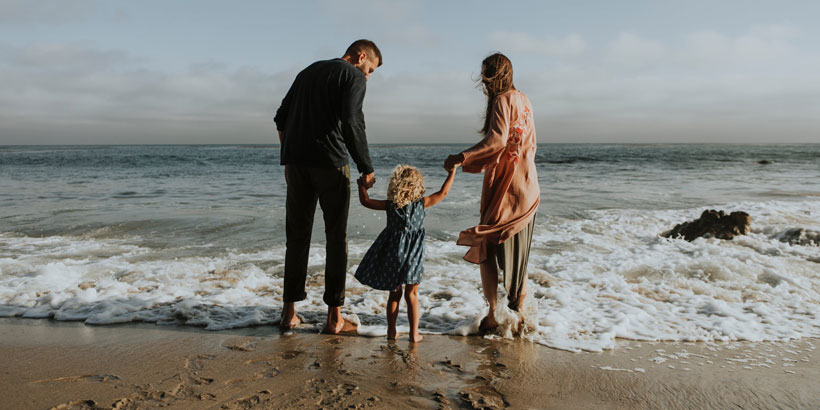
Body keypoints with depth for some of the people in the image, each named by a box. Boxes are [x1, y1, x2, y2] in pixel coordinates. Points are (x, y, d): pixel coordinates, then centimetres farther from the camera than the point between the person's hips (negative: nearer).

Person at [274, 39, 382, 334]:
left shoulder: (308, 72, 23)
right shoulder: (353, 76, 1)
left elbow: (281, 119, 22)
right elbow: (351, 123, -15)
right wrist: (366, 169, -10)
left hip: (296, 162, 6)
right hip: (330, 162, -6)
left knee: (297, 236, 11)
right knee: (336, 238, 3)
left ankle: (289, 313, 14)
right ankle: (334, 317, 6)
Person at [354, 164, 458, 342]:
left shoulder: (390, 205, -6)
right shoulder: (421, 203, -8)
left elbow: (365, 201, 2)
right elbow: (442, 193, 1)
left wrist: (362, 185, 18)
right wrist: (452, 173, 12)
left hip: (393, 253, 1)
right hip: (412, 254, -1)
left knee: (394, 293, 14)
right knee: (412, 294, 8)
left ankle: (391, 331, 20)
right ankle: (414, 333, 11)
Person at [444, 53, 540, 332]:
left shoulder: (502, 101, -10)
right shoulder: (523, 100, 15)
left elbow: (498, 139, -26)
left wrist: (462, 157, -26)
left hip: (504, 187, -8)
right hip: (527, 188, 8)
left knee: (486, 248, 1)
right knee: (518, 251, 14)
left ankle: (493, 314, 1)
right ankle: (518, 312, 20)